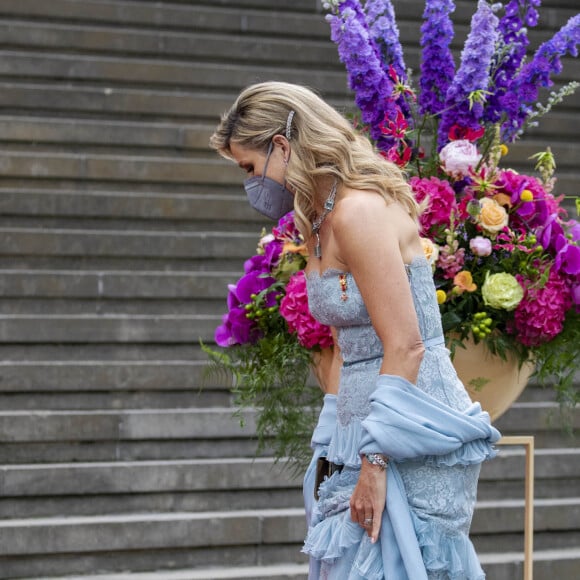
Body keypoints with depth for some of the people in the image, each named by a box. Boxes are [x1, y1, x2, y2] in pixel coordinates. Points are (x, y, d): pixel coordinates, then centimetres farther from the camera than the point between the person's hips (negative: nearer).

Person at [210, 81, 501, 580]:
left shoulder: (360, 211, -16)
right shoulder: (319, 223, 13)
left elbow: (405, 347, -20)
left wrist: (375, 462, -20)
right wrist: (332, 448, 17)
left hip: (412, 443, -9)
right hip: (368, 437, 9)